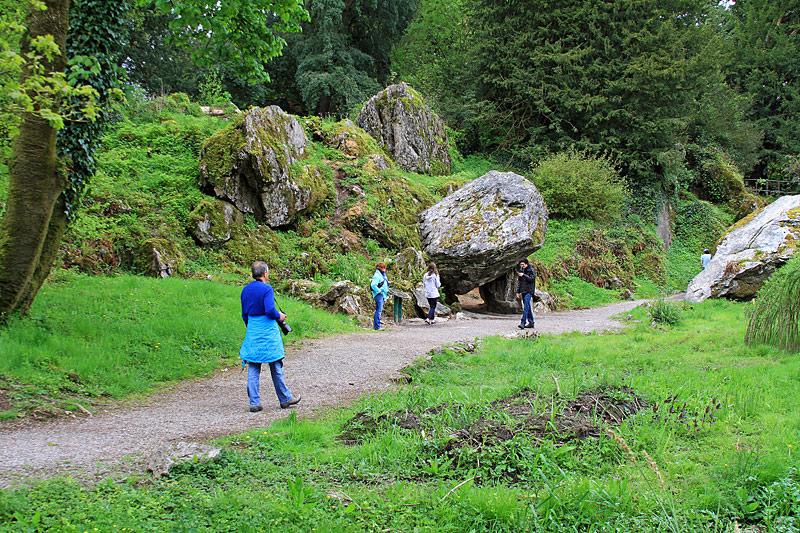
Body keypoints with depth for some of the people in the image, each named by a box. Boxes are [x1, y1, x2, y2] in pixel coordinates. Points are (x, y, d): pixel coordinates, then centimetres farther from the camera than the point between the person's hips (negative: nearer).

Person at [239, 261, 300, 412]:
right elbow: (270, 310, -23)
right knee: (276, 367, 5)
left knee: (253, 368, 6)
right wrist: (279, 316, -4)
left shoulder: (245, 290, 9)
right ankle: (285, 398, 16)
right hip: (268, 332, -6)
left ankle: (254, 403, 5)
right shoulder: (266, 289, -13)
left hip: (252, 332, 6)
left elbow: (244, 314, 15)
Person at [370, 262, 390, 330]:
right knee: (379, 310, -14)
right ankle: (377, 326, -15)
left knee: (378, 310, 11)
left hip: (383, 295, 10)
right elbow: (373, 285, -23)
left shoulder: (383, 275, 16)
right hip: (378, 294, -10)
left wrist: (387, 291, 20)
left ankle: (375, 325, 15)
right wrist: (379, 291, -18)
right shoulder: (377, 275, -13)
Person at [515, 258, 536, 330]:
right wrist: (518, 291, 14)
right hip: (523, 291, 7)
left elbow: (532, 279, -16)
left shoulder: (531, 270, -4)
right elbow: (519, 282, 18)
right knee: (527, 307, 10)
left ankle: (523, 323, -22)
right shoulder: (521, 270, 15)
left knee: (526, 307, -15)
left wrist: (523, 275, -21)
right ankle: (531, 322, 15)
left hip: (529, 291, -7)